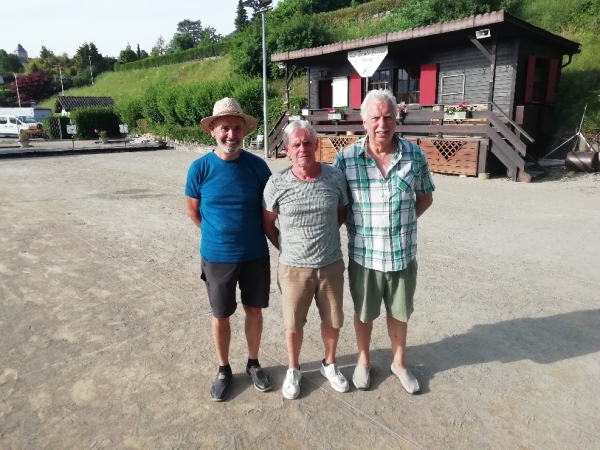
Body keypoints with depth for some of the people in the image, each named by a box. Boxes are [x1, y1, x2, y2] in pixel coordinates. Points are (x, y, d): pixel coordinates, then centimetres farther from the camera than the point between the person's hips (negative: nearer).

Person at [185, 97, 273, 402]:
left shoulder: (257, 166, -8)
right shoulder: (200, 168, -11)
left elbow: (269, 209, 4)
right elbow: (193, 210, 2)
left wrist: (249, 236, 8)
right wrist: (217, 236, 7)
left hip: (255, 255, 1)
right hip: (217, 257, -1)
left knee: (254, 310, 16)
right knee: (220, 316, 13)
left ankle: (253, 363, 38)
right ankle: (223, 370, 36)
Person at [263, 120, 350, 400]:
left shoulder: (335, 177, -8)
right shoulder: (276, 183, -12)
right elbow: (268, 224, 1)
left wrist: (323, 233, 5)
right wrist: (286, 248, 1)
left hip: (331, 265, 2)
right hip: (294, 268, -1)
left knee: (333, 321, 18)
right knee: (294, 324, 14)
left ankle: (329, 364, 44)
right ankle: (293, 370, 39)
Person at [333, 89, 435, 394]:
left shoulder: (415, 154, -5)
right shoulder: (345, 158, -11)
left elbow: (425, 197, 8)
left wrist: (405, 219, -3)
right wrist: (360, 224, -8)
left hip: (403, 254, 2)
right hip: (364, 255, -1)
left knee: (399, 312, 20)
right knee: (364, 313, 18)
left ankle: (399, 363, 43)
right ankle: (363, 361, 43)